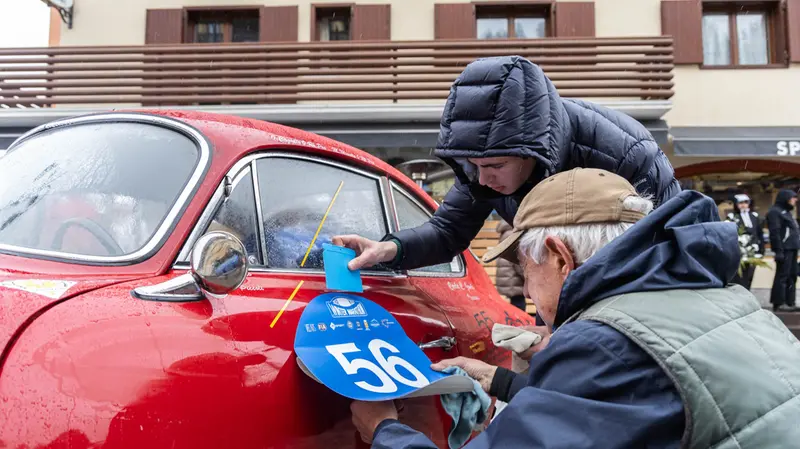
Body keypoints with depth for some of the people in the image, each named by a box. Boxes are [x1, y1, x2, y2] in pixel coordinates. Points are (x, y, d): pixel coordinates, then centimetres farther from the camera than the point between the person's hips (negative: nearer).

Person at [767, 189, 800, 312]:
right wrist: (778, 251, -22)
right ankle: (778, 303, -4)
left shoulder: (786, 211, 21)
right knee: (782, 275, -8)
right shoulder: (775, 212, -9)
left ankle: (789, 302, 16)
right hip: (784, 249, -10)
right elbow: (774, 233, -17)